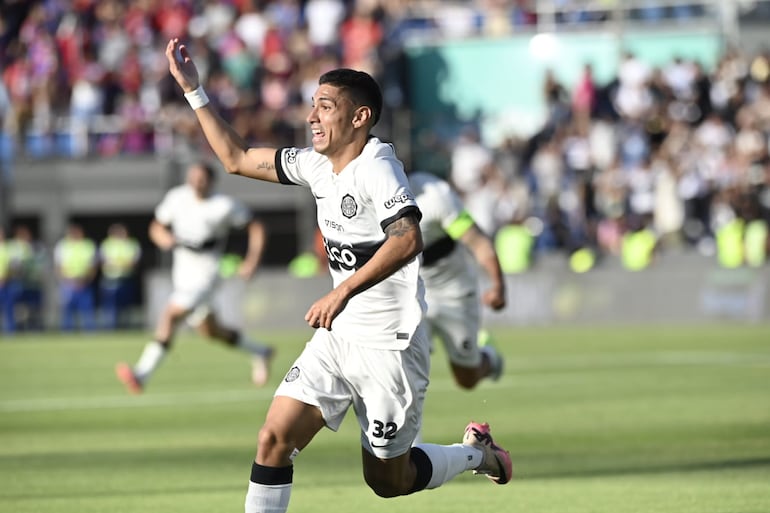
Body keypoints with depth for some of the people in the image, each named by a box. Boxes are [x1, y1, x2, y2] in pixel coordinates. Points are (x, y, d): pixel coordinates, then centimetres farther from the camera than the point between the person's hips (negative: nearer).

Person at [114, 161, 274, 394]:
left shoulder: (225, 206, -13)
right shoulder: (176, 198, 0)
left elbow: (255, 227, 0)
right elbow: (157, 226, 11)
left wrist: (252, 260, -9)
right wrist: (164, 238, -12)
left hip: (204, 276, -7)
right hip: (182, 274, 7)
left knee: (170, 315, -24)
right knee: (210, 330, 20)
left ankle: (142, 374, -28)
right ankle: (260, 352, 43)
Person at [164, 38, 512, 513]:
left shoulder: (376, 166, -18)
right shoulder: (318, 166, 6)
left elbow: (407, 240, -33)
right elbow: (238, 159, 15)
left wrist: (343, 291, -37)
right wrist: (194, 90, 10)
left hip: (390, 346, -7)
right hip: (337, 337, 7)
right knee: (274, 439, -8)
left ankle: (477, 452, 33)